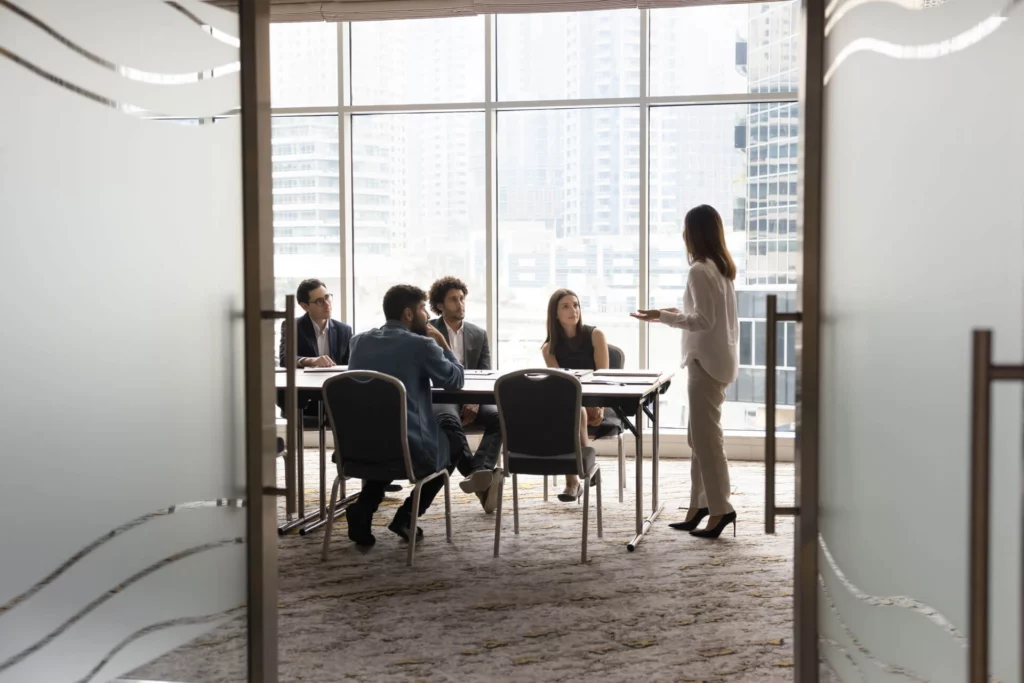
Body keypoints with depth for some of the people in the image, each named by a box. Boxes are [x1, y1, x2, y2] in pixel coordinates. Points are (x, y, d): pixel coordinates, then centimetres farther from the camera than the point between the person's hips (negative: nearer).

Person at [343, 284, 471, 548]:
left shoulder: (359, 341, 8)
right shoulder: (421, 345, -9)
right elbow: (456, 380, 4)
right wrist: (443, 344, 16)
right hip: (412, 450, -5)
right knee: (455, 436, 27)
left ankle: (363, 508, 16)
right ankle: (406, 515, 16)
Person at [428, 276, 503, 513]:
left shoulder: (479, 334, 17)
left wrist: (475, 400, -11)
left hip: (472, 398, 4)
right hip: (439, 397, -3)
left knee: (499, 416, -30)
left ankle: (480, 470, -47)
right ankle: (483, 480, -43)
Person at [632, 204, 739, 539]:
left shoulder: (700, 270, -15)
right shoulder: (722, 268, 13)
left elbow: (704, 320, -19)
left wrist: (663, 316, -15)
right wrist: (680, 312, 24)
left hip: (706, 361, -10)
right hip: (718, 359, 10)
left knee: (706, 437, -5)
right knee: (700, 436, 13)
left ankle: (720, 509, -1)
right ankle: (700, 506, 18)